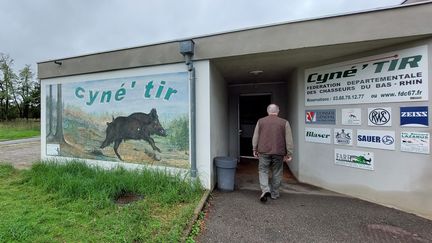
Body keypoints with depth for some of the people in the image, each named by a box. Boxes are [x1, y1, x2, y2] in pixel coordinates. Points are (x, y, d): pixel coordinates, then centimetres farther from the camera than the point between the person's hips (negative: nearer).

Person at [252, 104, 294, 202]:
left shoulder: (261, 121, 4)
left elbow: (255, 137, 5)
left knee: (263, 171, 10)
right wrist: (289, 154, 4)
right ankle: (274, 194, 24)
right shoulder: (284, 122, 2)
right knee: (276, 173, 13)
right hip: (279, 153, 1)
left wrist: (255, 150, 13)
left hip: (264, 151, 0)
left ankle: (265, 190, -6)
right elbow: (289, 140, 0)